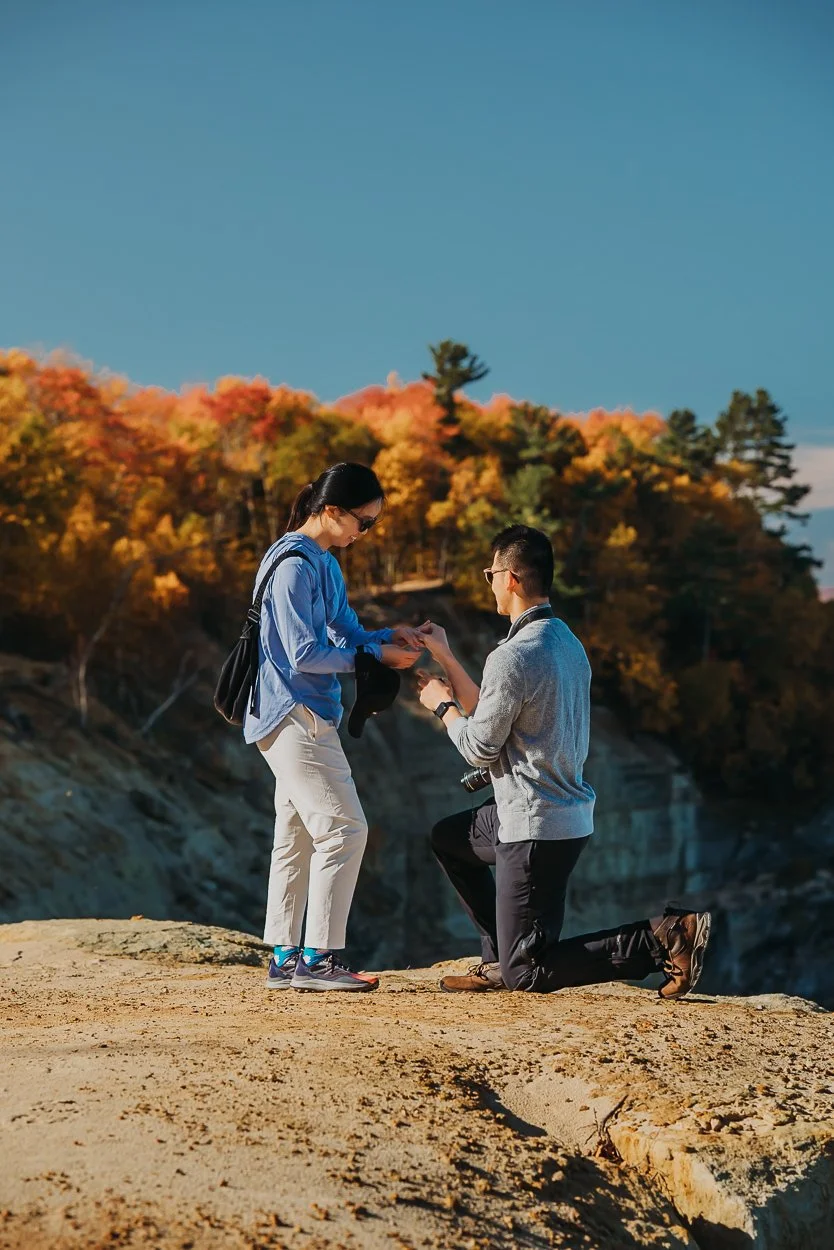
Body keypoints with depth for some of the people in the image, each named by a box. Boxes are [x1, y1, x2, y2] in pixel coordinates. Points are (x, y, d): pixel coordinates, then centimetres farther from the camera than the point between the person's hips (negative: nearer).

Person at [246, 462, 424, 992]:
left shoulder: (325, 563, 14)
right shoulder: (294, 564, -17)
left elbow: (344, 633, 17)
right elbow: (304, 653, -20)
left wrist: (387, 636, -1)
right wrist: (376, 655, -14)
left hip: (307, 719, 10)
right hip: (293, 715, -10)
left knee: (298, 836, 12)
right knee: (344, 829, -11)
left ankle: (285, 959, 18)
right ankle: (320, 958, -8)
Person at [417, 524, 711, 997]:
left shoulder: (513, 656, -21)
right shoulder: (568, 642, 9)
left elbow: (479, 747, -11)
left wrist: (442, 705, 8)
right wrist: (445, 657, 23)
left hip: (536, 828, -10)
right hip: (571, 815, 10)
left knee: (525, 973, -4)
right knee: (448, 837, 30)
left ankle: (662, 939, -13)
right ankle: (502, 957, 23)